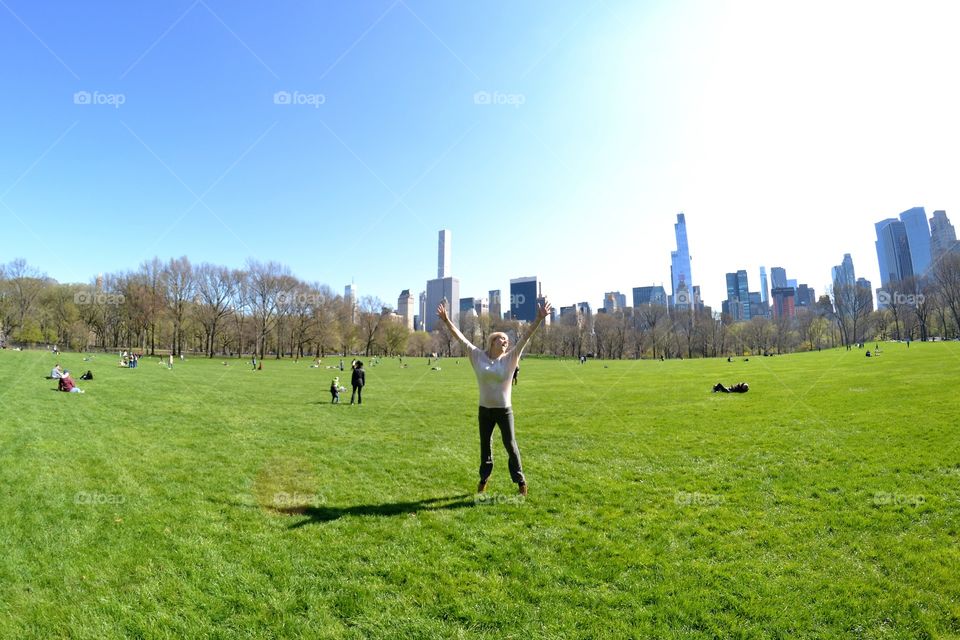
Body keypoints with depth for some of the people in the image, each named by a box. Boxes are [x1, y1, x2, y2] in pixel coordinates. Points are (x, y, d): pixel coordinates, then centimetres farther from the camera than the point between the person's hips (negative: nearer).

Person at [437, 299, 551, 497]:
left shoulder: (510, 358, -7)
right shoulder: (478, 356, -6)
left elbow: (525, 337, -15)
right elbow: (460, 337, -8)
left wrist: (539, 319, -23)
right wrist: (446, 321, -15)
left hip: (504, 410, -1)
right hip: (485, 410, 1)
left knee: (510, 445, 7)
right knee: (485, 446, 16)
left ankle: (520, 481, 21)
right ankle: (484, 478, 34)